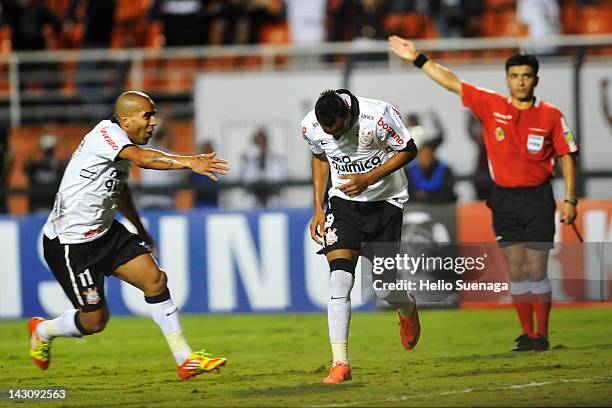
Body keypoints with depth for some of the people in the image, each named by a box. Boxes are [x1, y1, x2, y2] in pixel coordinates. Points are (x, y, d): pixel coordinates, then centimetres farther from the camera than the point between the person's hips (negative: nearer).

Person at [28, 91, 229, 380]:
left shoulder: (122, 142, 8)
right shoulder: (105, 134, -21)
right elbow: (142, 159, -42)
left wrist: (139, 228, 32)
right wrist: (189, 162, -52)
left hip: (106, 232, 9)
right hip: (70, 244, -9)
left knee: (155, 279, -5)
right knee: (95, 320, -2)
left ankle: (185, 360, -1)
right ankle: (42, 331, 29)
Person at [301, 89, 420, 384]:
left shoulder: (379, 116, -26)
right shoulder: (311, 126, -13)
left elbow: (408, 150, -11)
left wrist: (369, 178, -23)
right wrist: (318, 210, 4)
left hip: (385, 201, -2)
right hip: (343, 202, 2)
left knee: (384, 288, -1)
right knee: (339, 280, -16)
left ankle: (408, 309, 38)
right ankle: (340, 364, -15)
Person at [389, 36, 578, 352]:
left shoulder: (551, 116, -2)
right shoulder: (491, 106, 3)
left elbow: (567, 156, 2)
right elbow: (452, 82, 4)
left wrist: (570, 200, -3)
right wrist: (418, 59, 0)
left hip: (537, 198, -2)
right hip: (504, 199, 2)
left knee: (536, 270, -5)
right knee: (516, 272, 2)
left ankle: (542, 335, 4)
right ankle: (526, 334, 9)